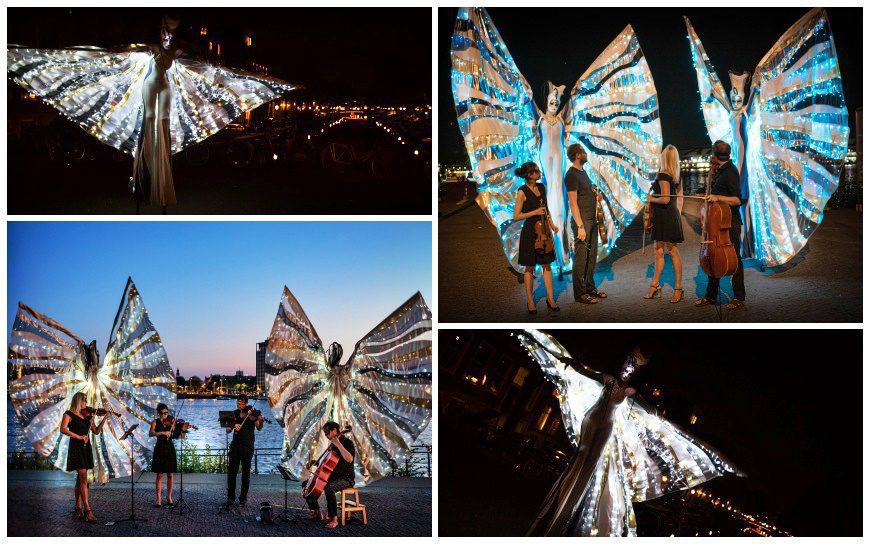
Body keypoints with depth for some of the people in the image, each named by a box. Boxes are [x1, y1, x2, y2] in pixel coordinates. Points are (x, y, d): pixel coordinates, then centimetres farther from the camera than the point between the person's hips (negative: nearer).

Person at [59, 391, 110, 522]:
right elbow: (63, 429, -20)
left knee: (80, 478, 11)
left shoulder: (87, 415, 13)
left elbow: (96, 431, 11)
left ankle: (78, 508, 17)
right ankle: (87, 511, -18)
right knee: (84, 478, -13)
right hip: (76, 448, -7)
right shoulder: (69, 414, -5)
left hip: (86, 448, 7)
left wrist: (104, 419, 0)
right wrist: (78, 437, -25)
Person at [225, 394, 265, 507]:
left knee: (246, 472, 0)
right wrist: (233, 426, -18)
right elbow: (228, 430, 3)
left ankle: (243, 499, 5)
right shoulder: (235, 413, 8)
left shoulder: (252, 413, -3)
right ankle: (230, 497, 11)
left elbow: (258, 428, -15)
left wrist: (261, 421, -37)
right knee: (232, 471, 2)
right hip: (235, 445, 3)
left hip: (247, 446, -3)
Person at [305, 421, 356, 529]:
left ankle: (334, 519, -31)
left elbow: (349, 459, -33)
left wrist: (338, 444, -32)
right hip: (333, 476, 9)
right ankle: (316, 512, 20)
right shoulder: (332, 444, 12)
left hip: (346, 478, -9)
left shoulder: (347, 442, -13)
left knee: (329, 489, -38)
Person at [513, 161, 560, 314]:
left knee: (546, 265, 7)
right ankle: (530, 300, 15)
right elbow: (516, 216, -11)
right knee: (530, 267, 4)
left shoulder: (541, 187, 7)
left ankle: (550, 299, 12)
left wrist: (552, 224, 8)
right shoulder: (522, 192, -12)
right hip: (530, 232, -6)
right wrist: (534, 212, -20)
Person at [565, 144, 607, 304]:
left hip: (592, 220, 9)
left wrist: (596, 197, 5)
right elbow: (573, 202, -17)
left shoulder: (582, 172, 15)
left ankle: (590, 288, 23)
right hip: (582, 221, -9)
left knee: (592, 257, 14)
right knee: (581, 258, -5)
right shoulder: (571, 175, -13)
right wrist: (580, 226, -21)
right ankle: (580, 293, 0)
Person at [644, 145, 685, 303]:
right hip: (672, 215, 9)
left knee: (672, 251, -3)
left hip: (665, 217, -9)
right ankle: (655, 286, 18)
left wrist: (651, 199, -7)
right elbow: (680, 196, 17)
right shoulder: (676, 175, 10)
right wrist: (678, 213, 21)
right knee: (659, 251, 12)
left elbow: (665, 199, -23)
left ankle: (678, 288, 2)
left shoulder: (663, 175, -17)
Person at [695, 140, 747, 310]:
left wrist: (718, 197, -29)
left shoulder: (730, 172, -14)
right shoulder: (720, 171, 12)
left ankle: (739, 297, 4)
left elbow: (737, 200, -21)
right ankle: (711, 295, 19)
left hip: (730, 223, -9)